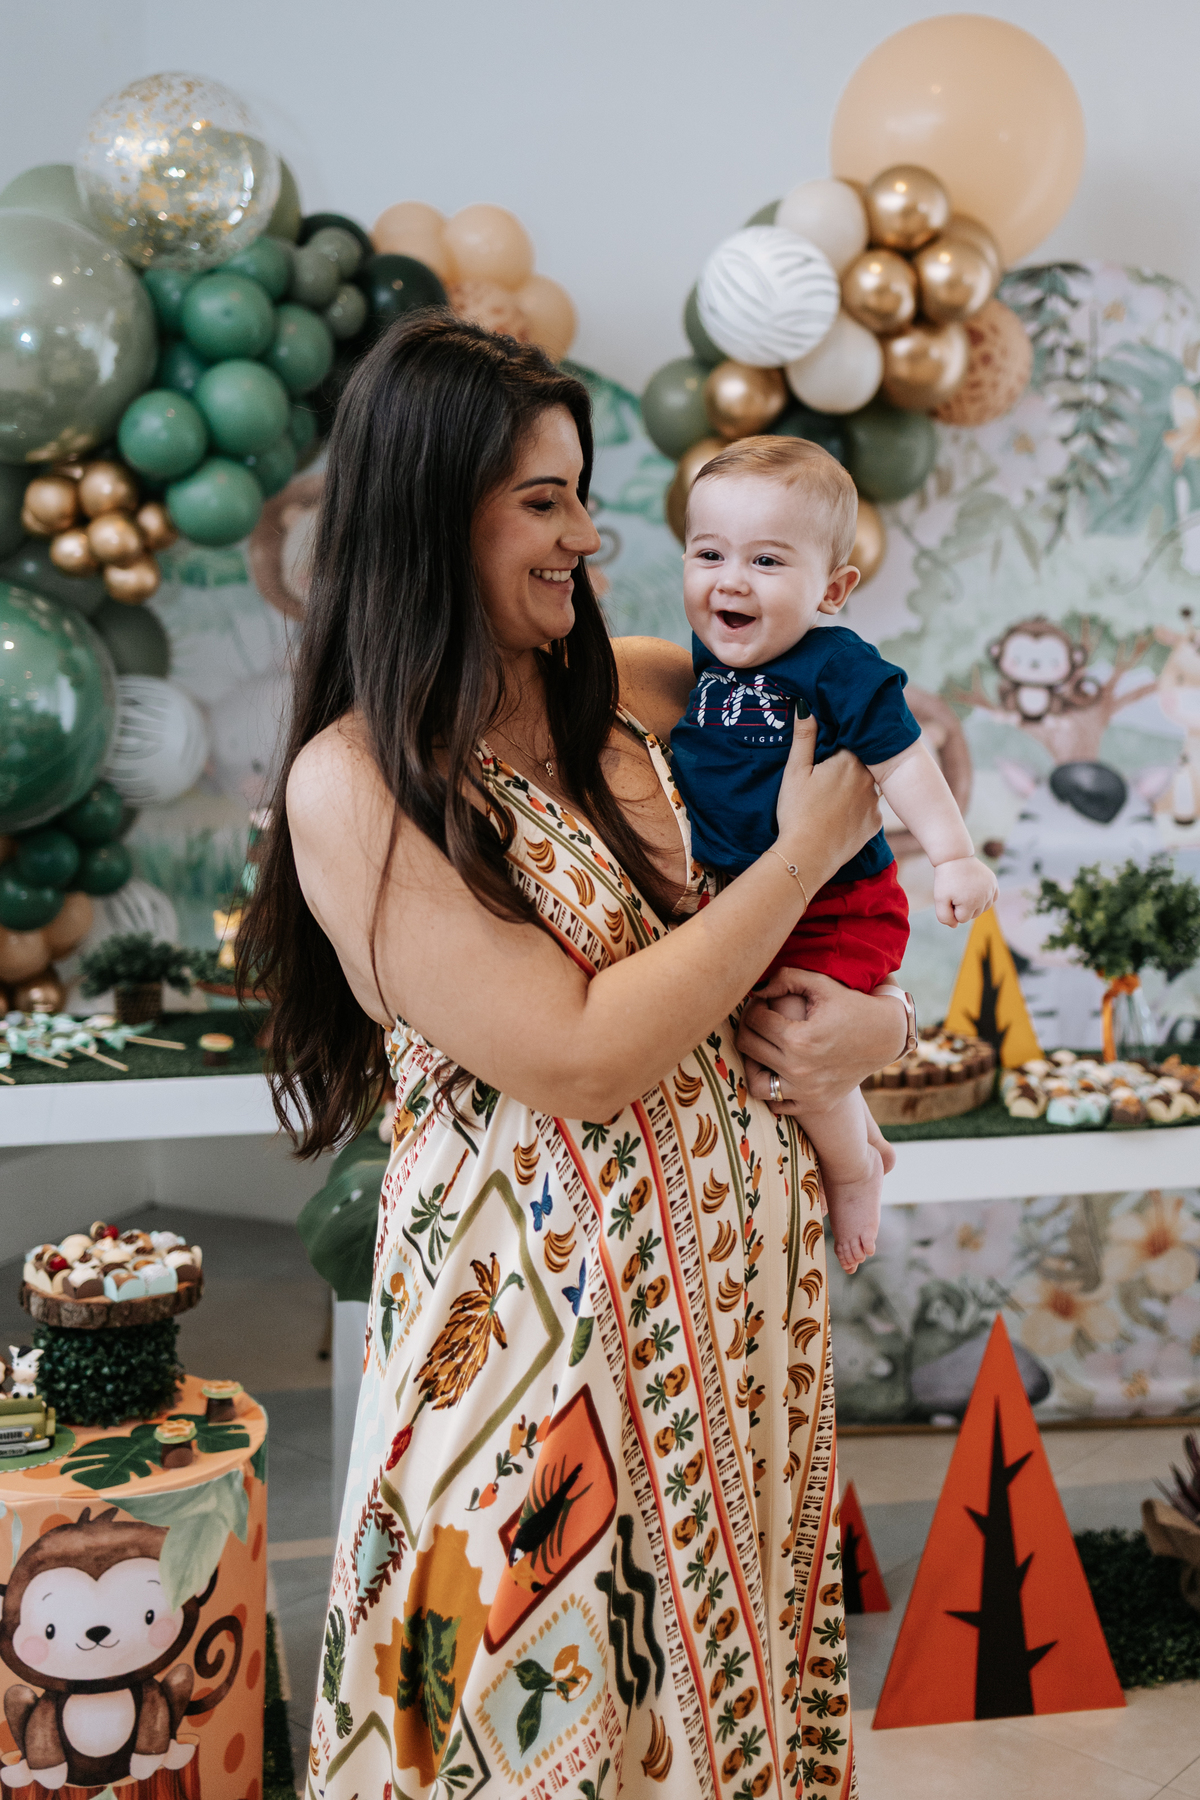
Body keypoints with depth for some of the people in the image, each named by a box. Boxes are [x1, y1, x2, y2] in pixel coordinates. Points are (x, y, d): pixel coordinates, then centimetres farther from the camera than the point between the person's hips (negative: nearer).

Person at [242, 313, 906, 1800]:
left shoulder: (612, 688, 1)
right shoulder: (353, 787, -18)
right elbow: (580, 1060, -23)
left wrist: (875, 1017, -7)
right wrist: (803, 856, -15)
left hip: (731, 1259, 6)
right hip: (540, 1290, -6)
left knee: (730, 1647, 23)